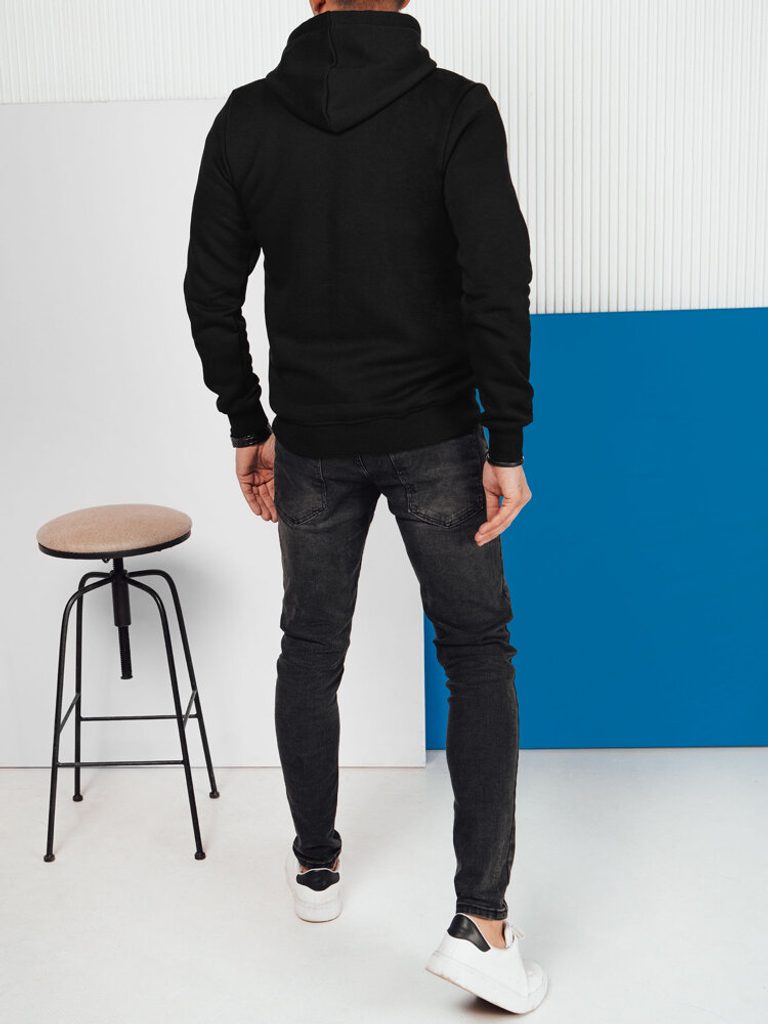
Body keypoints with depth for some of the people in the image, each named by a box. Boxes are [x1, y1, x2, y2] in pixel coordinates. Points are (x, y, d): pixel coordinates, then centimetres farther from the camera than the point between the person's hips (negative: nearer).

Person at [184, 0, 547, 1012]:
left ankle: (317, 865, 35)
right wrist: (506, 445, -10)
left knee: (311, 651, 18)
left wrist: (248, 426, 12)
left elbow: (211, 293, 2)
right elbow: (497, 287, -16)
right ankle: (483, 925, 3)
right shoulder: (457, 108, -8)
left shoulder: (247, 117, 0)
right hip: (435, 437, -2)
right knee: (478, 653, 8)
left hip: (313, 442, 3)